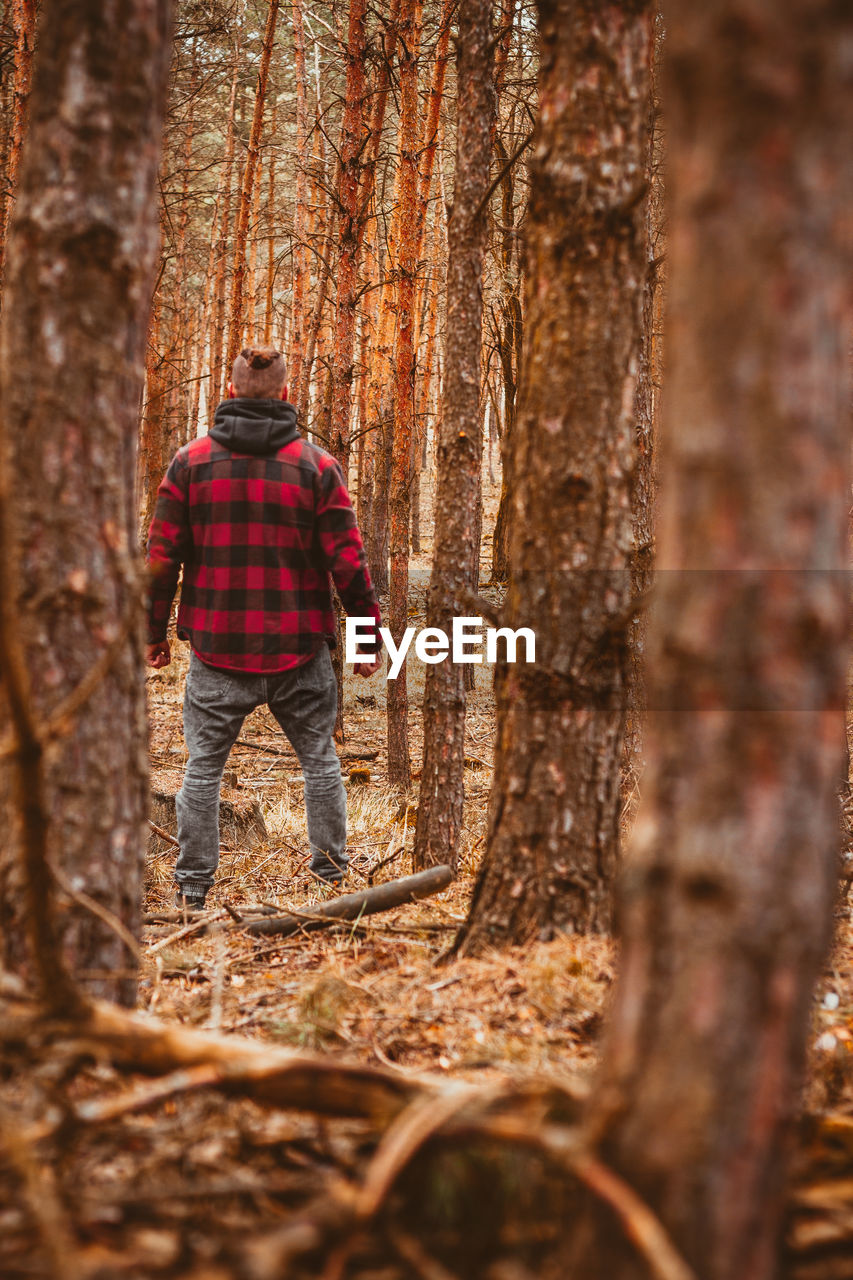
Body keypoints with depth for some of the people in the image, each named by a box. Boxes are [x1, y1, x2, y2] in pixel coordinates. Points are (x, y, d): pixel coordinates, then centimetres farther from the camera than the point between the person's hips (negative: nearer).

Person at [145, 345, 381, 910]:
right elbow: (348, 561, -4)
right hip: (299, 648, 0)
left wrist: (155, 631, 11)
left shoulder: (191, 461, -1)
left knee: (204, 766, 9)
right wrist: (370, 635, 6)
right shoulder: (317, 465, -3)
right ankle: (331, 865, 21)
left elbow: (163, 556, 0)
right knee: (319, 758, 16)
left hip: (217, 649, 1)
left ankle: (194, 883, 11)